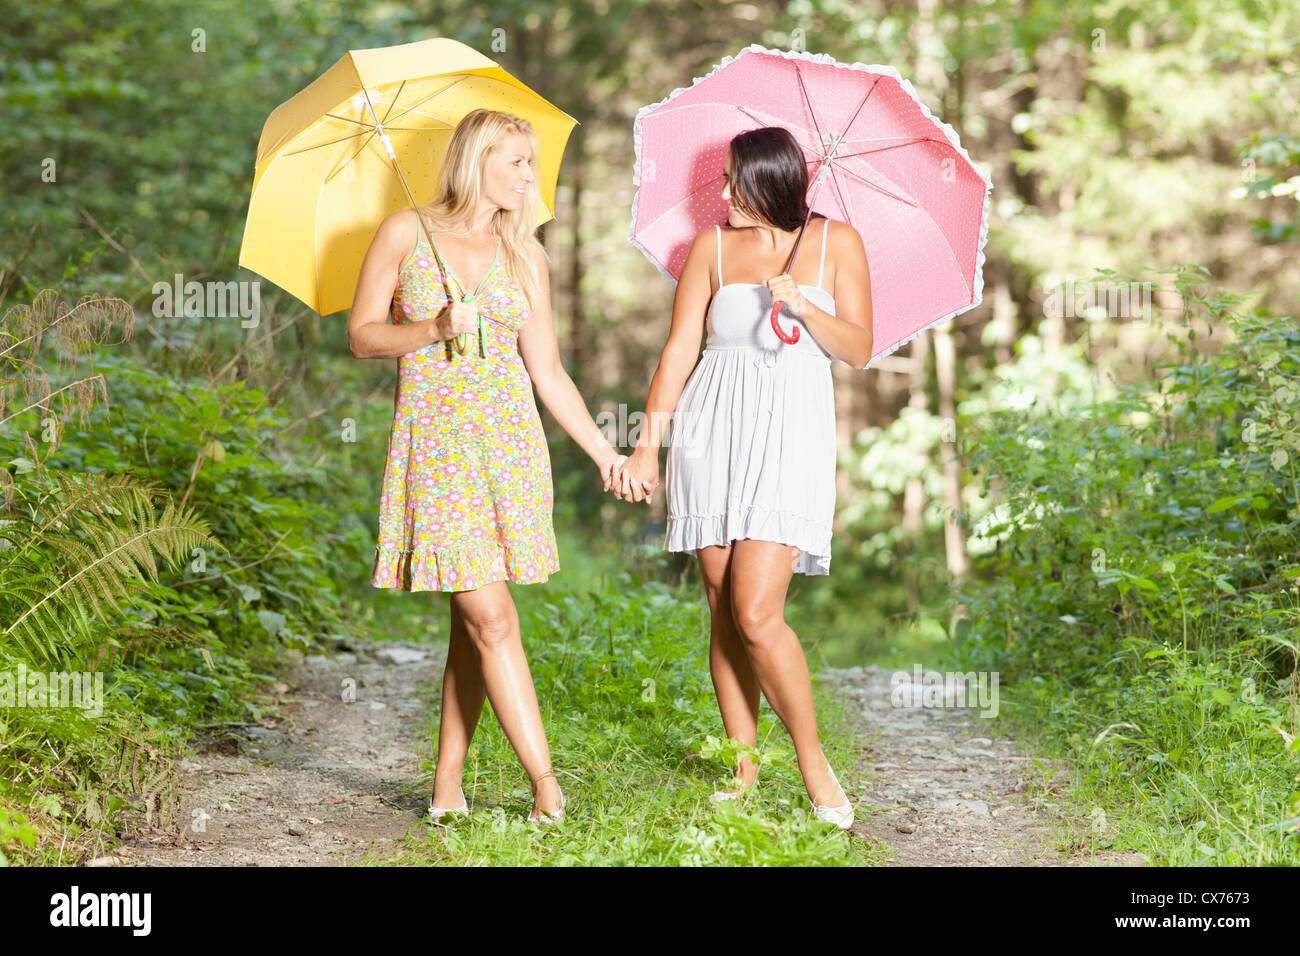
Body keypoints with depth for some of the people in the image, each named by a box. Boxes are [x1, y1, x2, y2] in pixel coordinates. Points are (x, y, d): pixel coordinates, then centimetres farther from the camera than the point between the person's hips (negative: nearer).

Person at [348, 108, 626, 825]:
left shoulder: (523, 255, 11)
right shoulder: (405, 233, 1)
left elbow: (547, 371, 11)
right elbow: (362, 336, 2)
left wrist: (602, 450, 7)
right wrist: (433, 329, -14)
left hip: (512, 440, 4)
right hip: (436, 438, -4)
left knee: (473, 621, 3)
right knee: (492, 616, -12)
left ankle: (447, 785, 12)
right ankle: (547, 786, -11)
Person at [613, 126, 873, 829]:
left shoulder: (835, 242, 3)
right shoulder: (713, 245, 7)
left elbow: (860, 350, 3)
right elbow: (679, 349, 7)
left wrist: (803, 304, -14)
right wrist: (647, 447, 3)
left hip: (791, 434, -3)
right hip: (712, 431, 3)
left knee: (756, 614, -14)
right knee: (723, 609, 4)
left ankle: (813, 760, 3)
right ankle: (743, 764, 17)